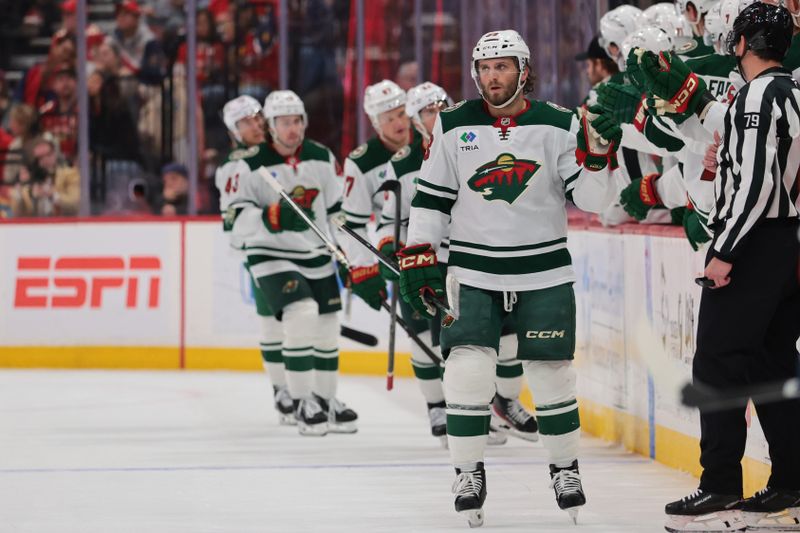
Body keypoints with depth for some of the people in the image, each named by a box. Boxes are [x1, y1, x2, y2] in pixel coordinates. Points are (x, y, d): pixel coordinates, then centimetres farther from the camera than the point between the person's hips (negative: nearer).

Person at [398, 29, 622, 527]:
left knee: (553, 374, 3)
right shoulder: (453, 126, 1)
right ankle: (469, 473, 3)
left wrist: (599, 152, -22)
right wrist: (418, 257, 1)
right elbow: (432, 197, 7)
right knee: (467, 372, -10)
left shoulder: (559, 126, -3)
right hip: (474, 274, 0)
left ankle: (565, 467, 22)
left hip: (545, 274, 0)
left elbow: (591, 199, -6)